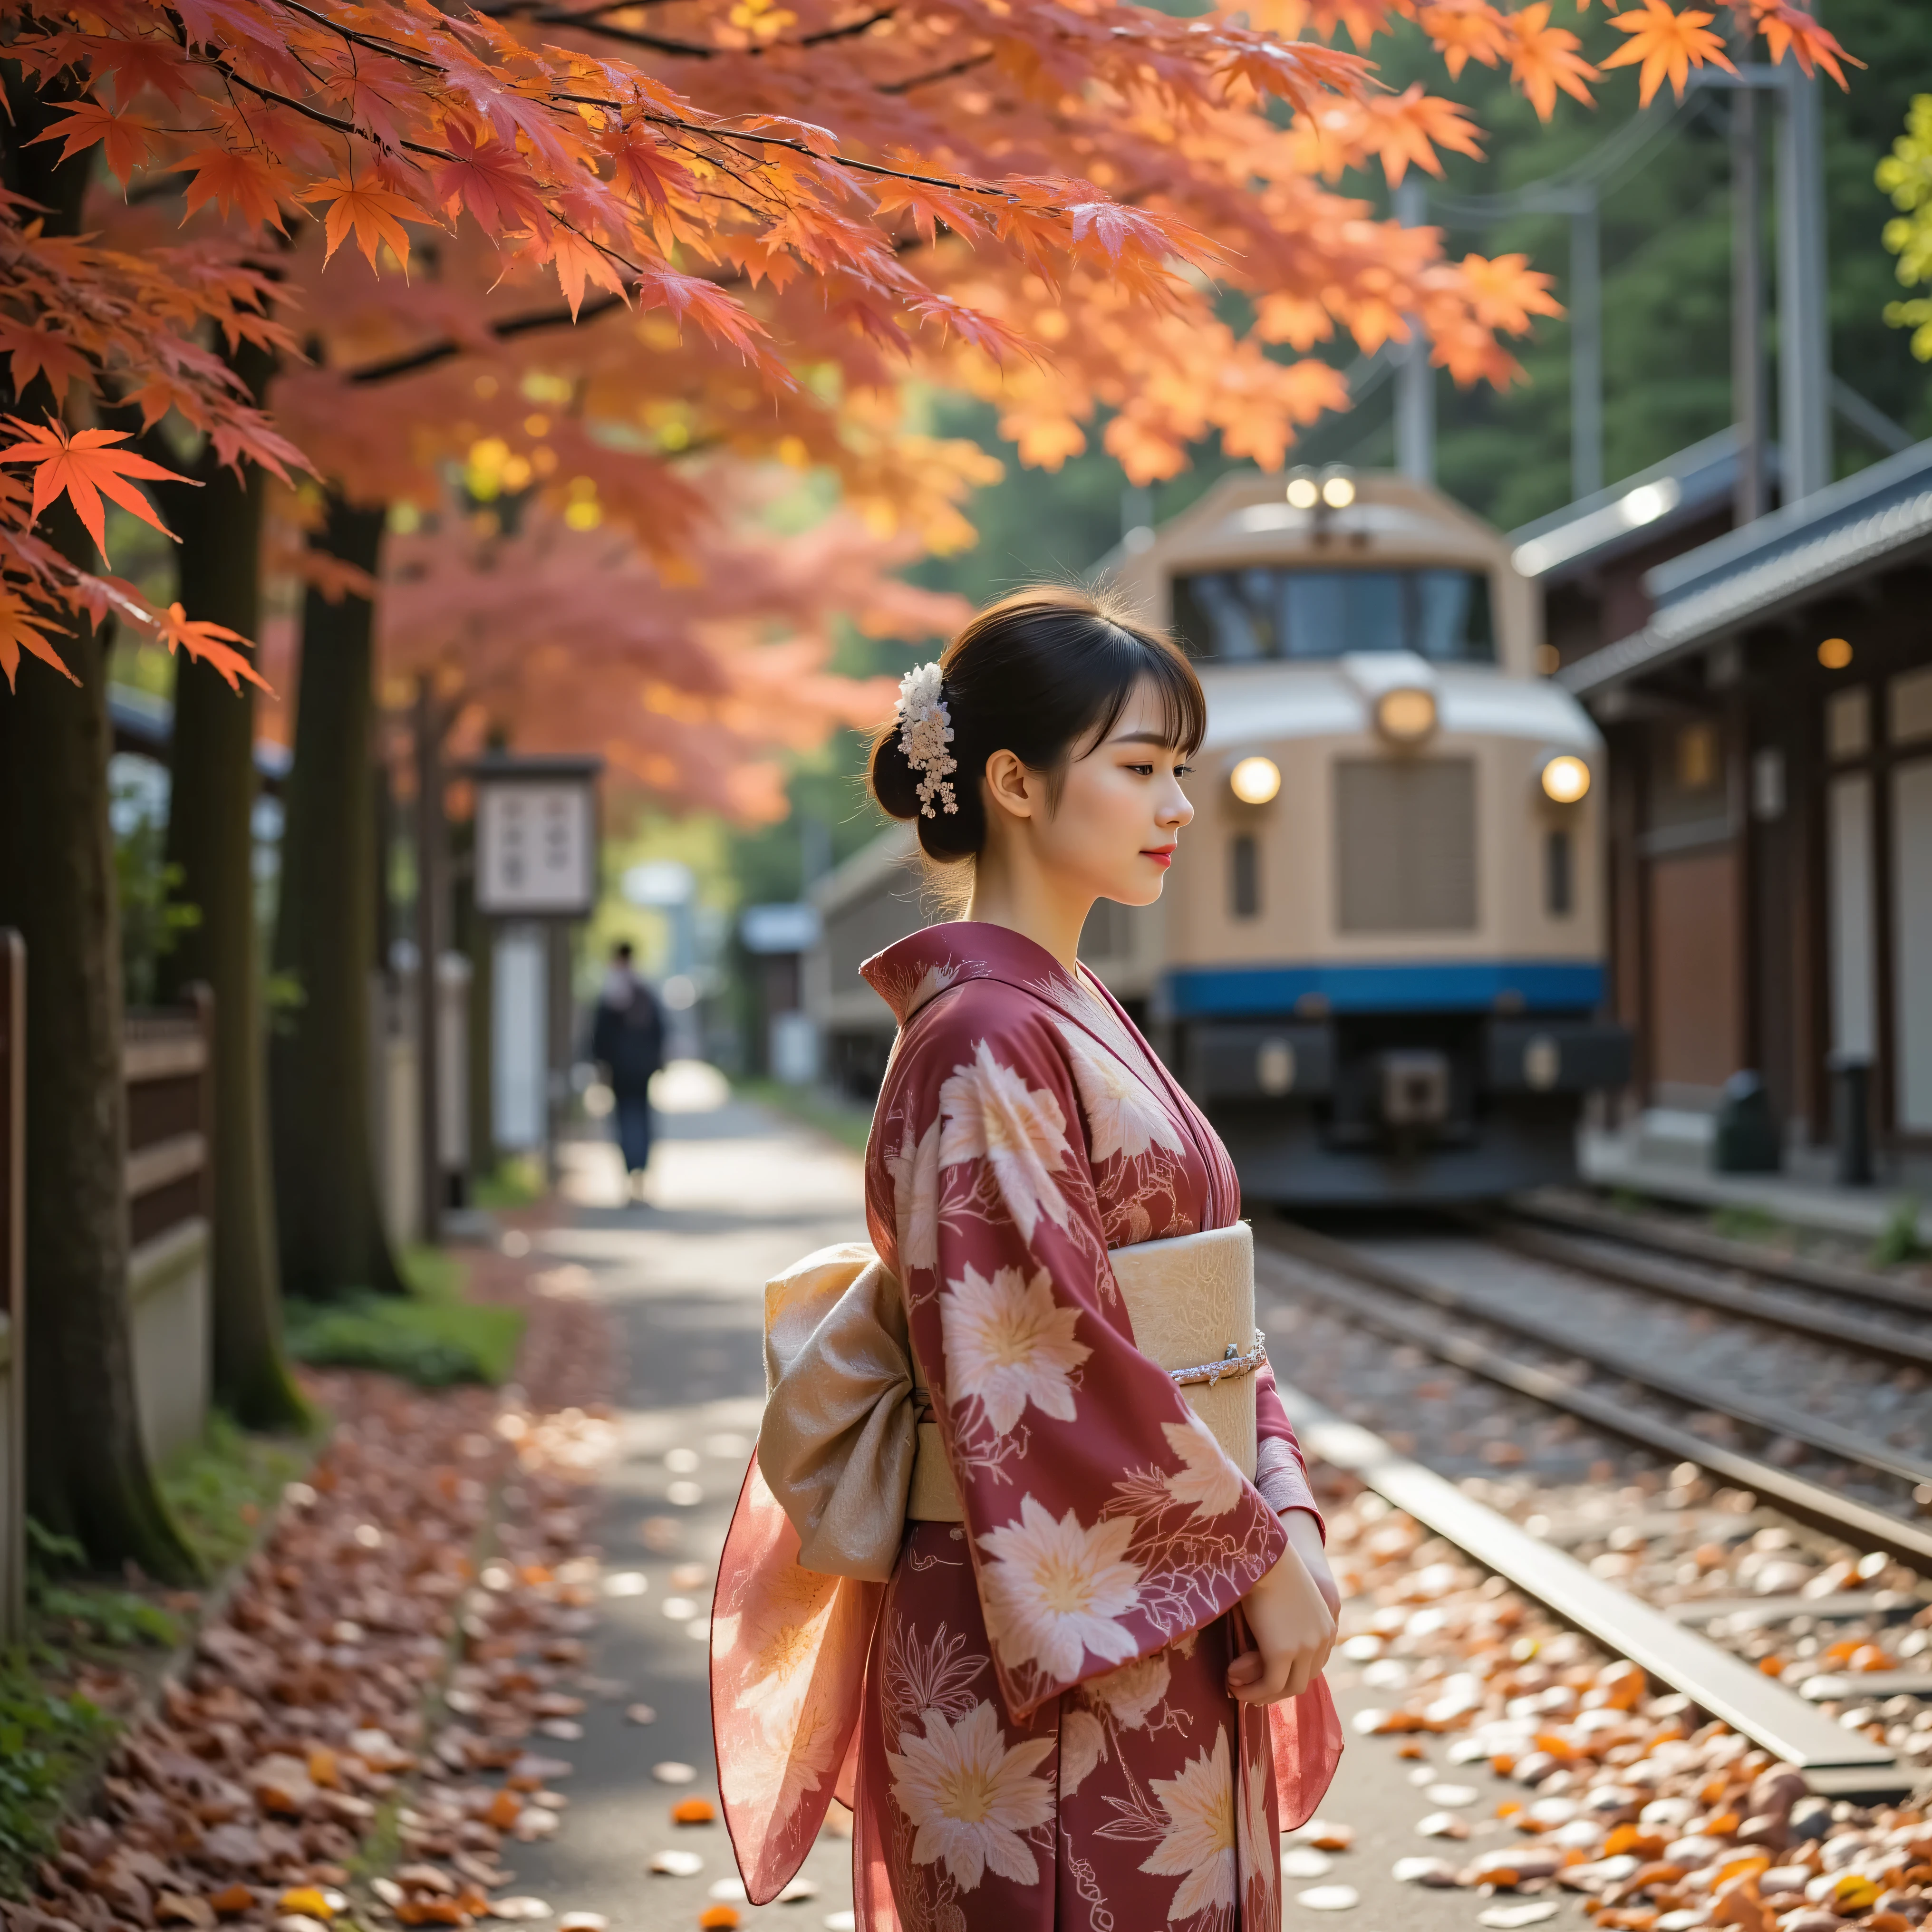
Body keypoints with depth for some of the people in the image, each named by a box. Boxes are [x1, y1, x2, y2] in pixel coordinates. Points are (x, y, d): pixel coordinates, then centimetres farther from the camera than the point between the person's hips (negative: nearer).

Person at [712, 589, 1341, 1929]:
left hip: (1159, 1629, 9)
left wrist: (1286, 1521, 2)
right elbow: (1055, 1368, -20)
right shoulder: (985, 1041, -16)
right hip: (1057, 1650, -9)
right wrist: (1258, 1555, -13)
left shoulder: (1076, 1017, 13)